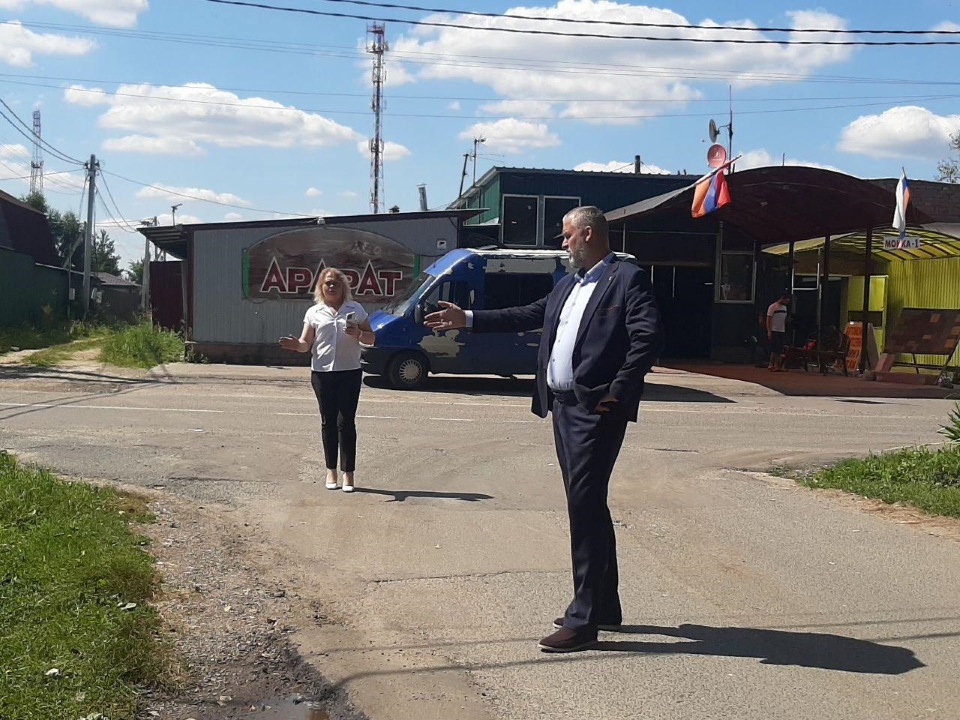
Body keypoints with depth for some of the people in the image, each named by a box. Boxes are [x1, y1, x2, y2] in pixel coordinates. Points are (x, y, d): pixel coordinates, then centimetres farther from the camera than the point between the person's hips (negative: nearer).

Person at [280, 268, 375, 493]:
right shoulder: (314, 313, 9)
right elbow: (307, 343, 5)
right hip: (322, 373, 1)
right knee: (328, 422, 7)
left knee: (346, 422, -3)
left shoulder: (355, 309, 8)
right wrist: (297, 345, -17)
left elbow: (371, 339, 9)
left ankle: (348, 473, 1)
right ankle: (331, 470, 16)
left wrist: (358, 334, -12)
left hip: (350, 373, -1)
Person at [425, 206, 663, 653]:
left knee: (585, 507, -9)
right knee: (588, 506, 14)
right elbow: (527, 316, 24)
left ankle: (582, 621, -3)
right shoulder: (567, 286, 18)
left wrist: (617, 393, -18)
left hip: (596, 411, -9)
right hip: (562, 406, 9)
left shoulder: (628, 279, -8)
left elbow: (649, 338, -17)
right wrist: (467, 320, 22)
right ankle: (604, 606, 26)